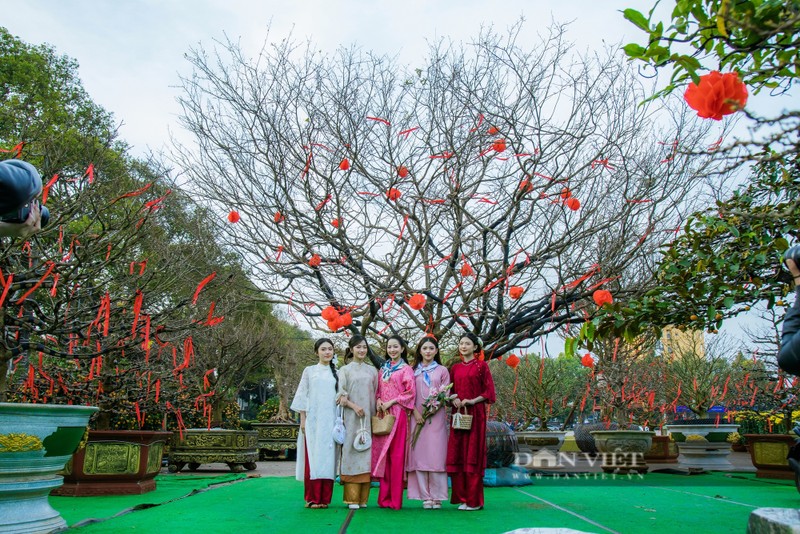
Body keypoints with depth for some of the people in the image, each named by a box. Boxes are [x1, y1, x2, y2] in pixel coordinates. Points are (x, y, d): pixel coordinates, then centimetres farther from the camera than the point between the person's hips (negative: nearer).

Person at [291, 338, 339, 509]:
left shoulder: (336, 373, 13)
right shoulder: (309, 371, 7)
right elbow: (302, 396, 4)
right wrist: (302, 420, -3)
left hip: (330, 421, 2)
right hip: (313, 420, -2)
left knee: (327, 458, 1)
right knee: (312, 458, -4)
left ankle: (324, 498, 8)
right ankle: (312, 498, 3)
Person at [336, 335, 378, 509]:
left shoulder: (372, 370, 15)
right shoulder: (345, 370, 7)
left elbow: (376, 393, 14)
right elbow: (341, 396, 0)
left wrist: (378, 406, -1)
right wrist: (354, 406, -13)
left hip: (369, 417, 3)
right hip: (352, 417, -2)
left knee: (367, 454, 1)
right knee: (352, 451, -5)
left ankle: (363, 497, 7)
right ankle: (352, 498, 0)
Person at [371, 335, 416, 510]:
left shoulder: (406, 369, 0)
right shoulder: (383, 369, 17)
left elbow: (410, 392, -7)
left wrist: (391, 402, -12)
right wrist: (378, 400, -2)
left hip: (397, 414, -5)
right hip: (382, 414, 5)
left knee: (396, 454, -5)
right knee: (382, 454, 5)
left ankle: (395, 498, 1)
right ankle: (385, 496, 12)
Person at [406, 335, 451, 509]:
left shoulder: (442, 370, 10)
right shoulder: (414, 371, 12)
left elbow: (446, 394, 5)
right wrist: (415, 412, -7)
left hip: (436, 417, -1)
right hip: (417, 416, 1)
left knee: (436, 455, -4)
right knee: (419, 454, -1)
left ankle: (437, 497, 3)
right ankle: (425, 496, 6)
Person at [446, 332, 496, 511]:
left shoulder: (481, 366, 1)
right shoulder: (455, 368, 14)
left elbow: (489, 391, -3)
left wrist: (473, 401, -14)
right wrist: (454, 400, -3)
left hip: (475, 414, -4)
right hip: (458, 413, 5)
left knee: (473, 454, -3)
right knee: (457, 454, 3)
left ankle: (474, 500, 5)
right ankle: (461, 497, 12)